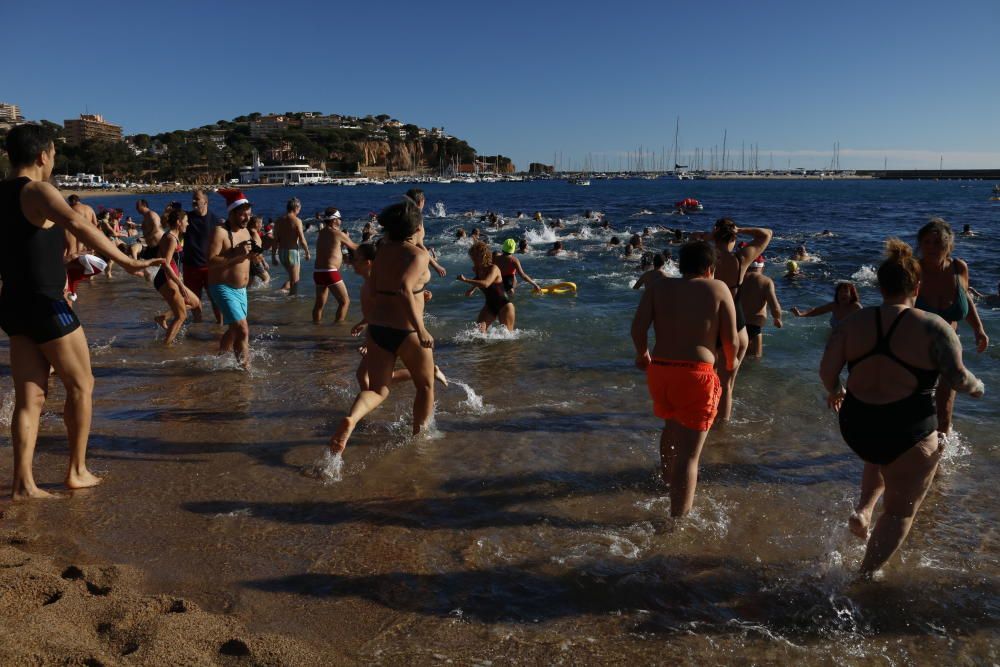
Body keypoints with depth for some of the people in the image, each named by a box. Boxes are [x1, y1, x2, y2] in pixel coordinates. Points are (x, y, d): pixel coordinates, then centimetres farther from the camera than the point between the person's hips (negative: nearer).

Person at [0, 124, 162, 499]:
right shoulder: (38, 192, -14)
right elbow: (77, 224, -34)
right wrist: (126, 261, -38)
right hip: (45, 305, -8)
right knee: (81, 386, 8)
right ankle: (77, 471, 15)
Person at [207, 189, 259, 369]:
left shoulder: (249, 232, 7)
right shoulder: (221, 232, -16)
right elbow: (211, 262, -23)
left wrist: (254, 251, -6)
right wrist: (236, 254, -27)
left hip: (241, 290, 8)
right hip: (223, 289, -8)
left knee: (234, 330, 23)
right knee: (243, 330, -18)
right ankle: (245, 367, -9)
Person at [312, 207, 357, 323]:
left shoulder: (321, 233, 12)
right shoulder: (338, 234, -8)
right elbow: (354, 247, 5)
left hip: (318, 272, 8)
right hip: (330, 272, -8)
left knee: (320, 303, 16)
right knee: (345, 301, 0)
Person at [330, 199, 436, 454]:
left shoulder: (382, 251, 7)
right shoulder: (418, 255, -13)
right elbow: (404, 290, -29)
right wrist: (421, 329, -29)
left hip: (377, 327, 5)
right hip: (406, 330, -5)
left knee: (378, 389, 12)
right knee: (426, 386, 20)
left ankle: (351, 419, -18)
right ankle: (419, 435, 30)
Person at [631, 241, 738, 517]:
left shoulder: (658, 287, 7)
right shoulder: (718, 289, 2)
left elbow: (638, 326, -5)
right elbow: (731, 339, -2)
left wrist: (642, 355, 14)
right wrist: (731, 362, 19)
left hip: (658, 370, 5)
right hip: (696, 374, -4)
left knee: (672, 426, 33)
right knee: (689, 454, 2)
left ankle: (667, 478, 55)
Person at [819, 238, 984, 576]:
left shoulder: (854, 322, -1)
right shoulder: (933, 327, -10)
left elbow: (827, 370, -3)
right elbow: (957, 378, -11)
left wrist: (835, 392, 17)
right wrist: (976, 387, 12)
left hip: (855, 425, 4)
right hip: (909, 434, -4)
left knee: (882, 456, 38)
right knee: (899, 511, 15)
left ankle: (863, 509, 20)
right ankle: (866, 575, 19)